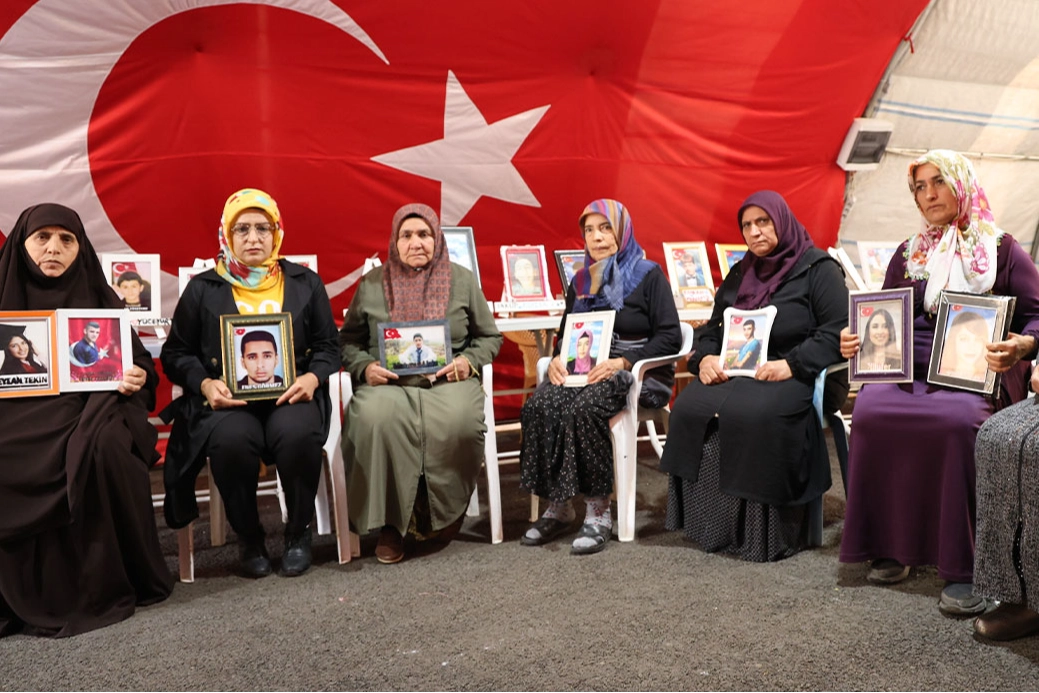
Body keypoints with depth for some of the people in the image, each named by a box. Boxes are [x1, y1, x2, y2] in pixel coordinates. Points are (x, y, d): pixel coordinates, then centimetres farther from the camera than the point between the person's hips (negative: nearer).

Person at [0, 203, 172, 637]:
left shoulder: (99, 300, 10)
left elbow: (138, 365, 9)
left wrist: (137, 379, -14)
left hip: (87, 414, 0)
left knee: (106, 447, -35)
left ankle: (105, 584, -21)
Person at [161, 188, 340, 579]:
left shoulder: (305, 283, 14)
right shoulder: (202, 288, 12)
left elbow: (327, 346, 12)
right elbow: (176, 352, 11)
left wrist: (312, 377, -10)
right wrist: (205, 384, -9)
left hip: (290, 394, 0)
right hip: (227, 398, 0)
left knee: (298, 434, -35)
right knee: (231, 440, -35)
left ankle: (299, 531, -6)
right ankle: (248, 538, -7)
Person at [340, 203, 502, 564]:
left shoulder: (462, 280, 12)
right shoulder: (372, 284, 12)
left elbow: (489, 336, 15)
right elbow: (348, 340, 16)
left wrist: (469, 361, -5)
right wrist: (365, 367, -5)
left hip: (448, 381, 0)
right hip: (388, 383, 0)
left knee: (458, 422, -35)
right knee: (377, 420, -36)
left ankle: (440, 515, -9)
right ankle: (389, 523, -18)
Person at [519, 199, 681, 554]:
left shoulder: (648, 275, 1)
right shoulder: (580, 281, 18)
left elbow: (670, 337, -7)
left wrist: (622, 362, -20)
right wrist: (557, 359, -2)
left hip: (637, 375, -5)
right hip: (586, 371, 5)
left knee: (582, 410, -35)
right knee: (537, 407, -26)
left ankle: (598, 511, -24)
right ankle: (558, 506, -18)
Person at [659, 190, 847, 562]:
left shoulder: (818, 269, 2)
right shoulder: (739, 274, 22)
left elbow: (837, 332, -9)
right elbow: (711, 328, 22)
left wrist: (791, 364, -21)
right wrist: (706, 357, -1)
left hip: (797, 378, -6)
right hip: (737, 373, 6)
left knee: (752, 414, -36)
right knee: (689, 407, -23)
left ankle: (764, 534, -21)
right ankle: (708, 523, -15)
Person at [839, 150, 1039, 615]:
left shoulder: (1001, 251, 13)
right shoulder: (908, 255, 23)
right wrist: (854, 341, -1)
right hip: (907, 371, 3)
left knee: (958, 421, -37)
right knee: (869, 411, -31)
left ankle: (964, 565, -26)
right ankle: (888, 544, -18)